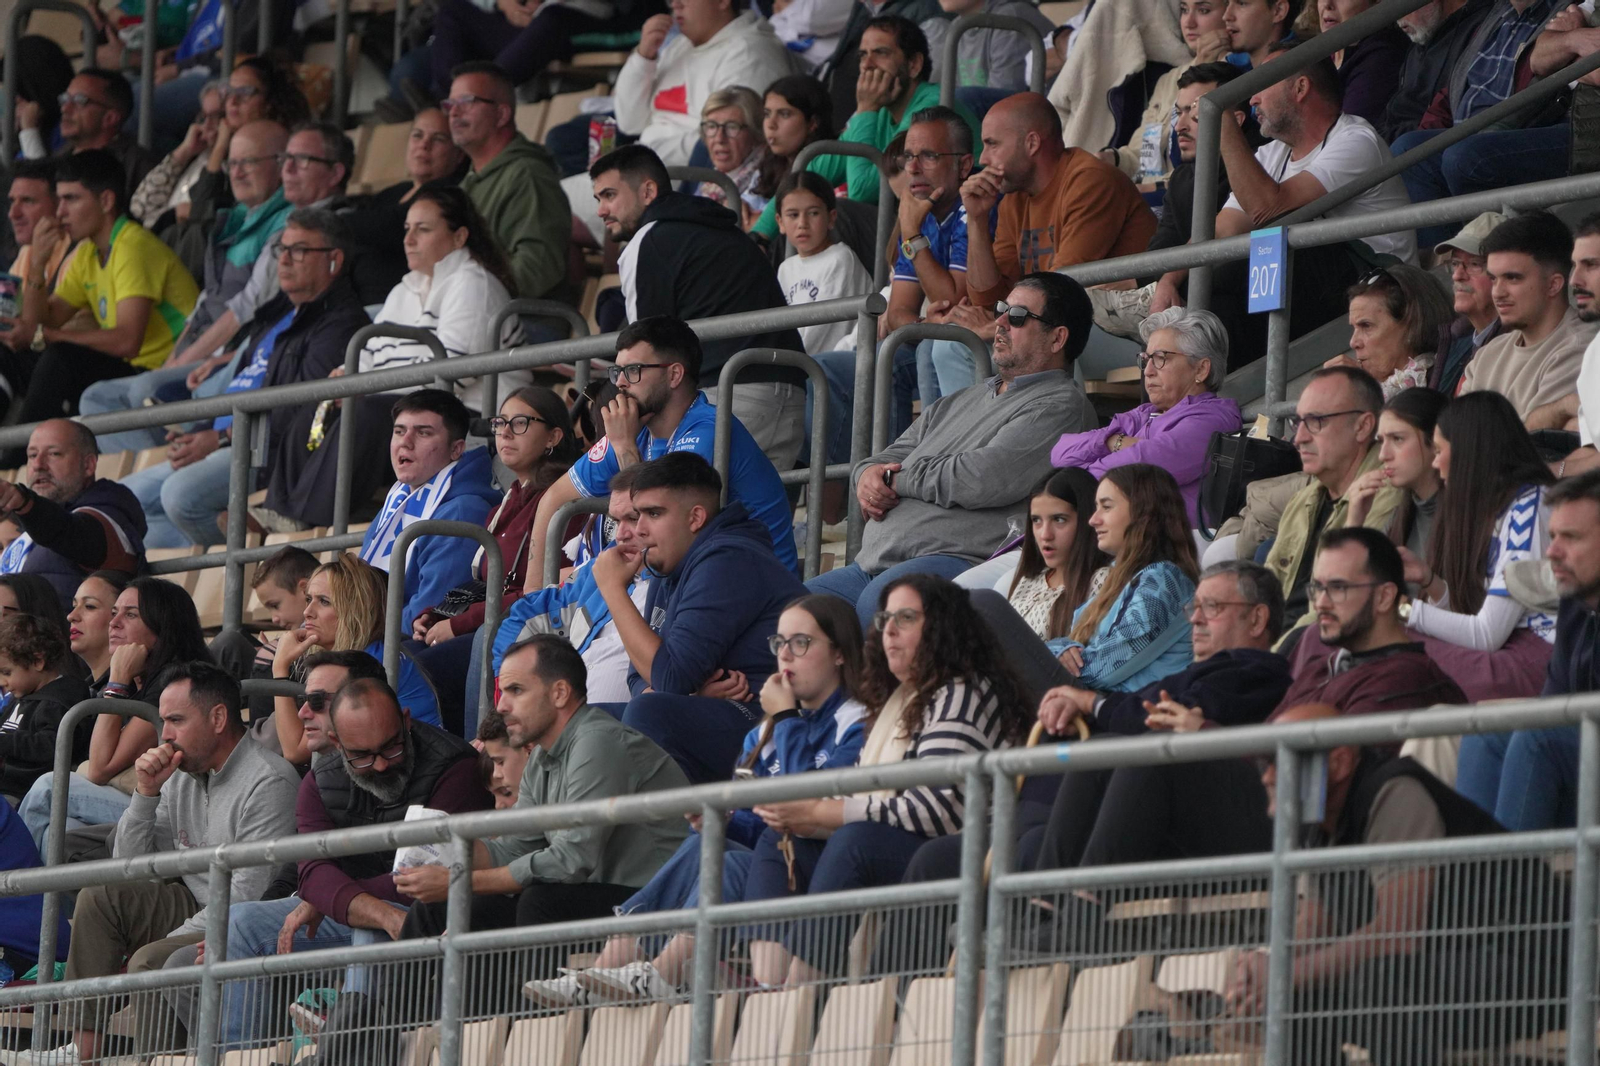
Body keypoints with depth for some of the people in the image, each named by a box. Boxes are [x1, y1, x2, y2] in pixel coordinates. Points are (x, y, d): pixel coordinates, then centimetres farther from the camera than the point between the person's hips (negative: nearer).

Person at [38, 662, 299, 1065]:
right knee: (102, 894, -5)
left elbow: (249, 894, -21)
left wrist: (172, 940, -19)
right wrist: (147, 793, -1)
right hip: (195, 910, 9)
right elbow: (129, 867, 12)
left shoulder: (269, 783, -16)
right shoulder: (182, 777, 11)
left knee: (149, 961, -29)